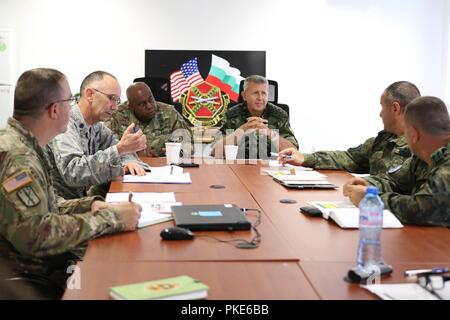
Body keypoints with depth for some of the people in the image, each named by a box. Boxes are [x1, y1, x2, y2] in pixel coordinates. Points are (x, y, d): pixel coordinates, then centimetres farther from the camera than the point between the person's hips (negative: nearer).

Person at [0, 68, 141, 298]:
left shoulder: (24, 144, 9)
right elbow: (36, 234, -30)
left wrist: (89, 205, 1)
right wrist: (111, 218, -23)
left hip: (49, 261, 9)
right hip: (33, 279, -9)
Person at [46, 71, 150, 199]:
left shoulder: (96, 125, 8)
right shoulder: (65, 123, -18)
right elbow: (72, 172, -29)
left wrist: (128, 161, -5)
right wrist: (119, 150, -33)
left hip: (82, 199, 8)